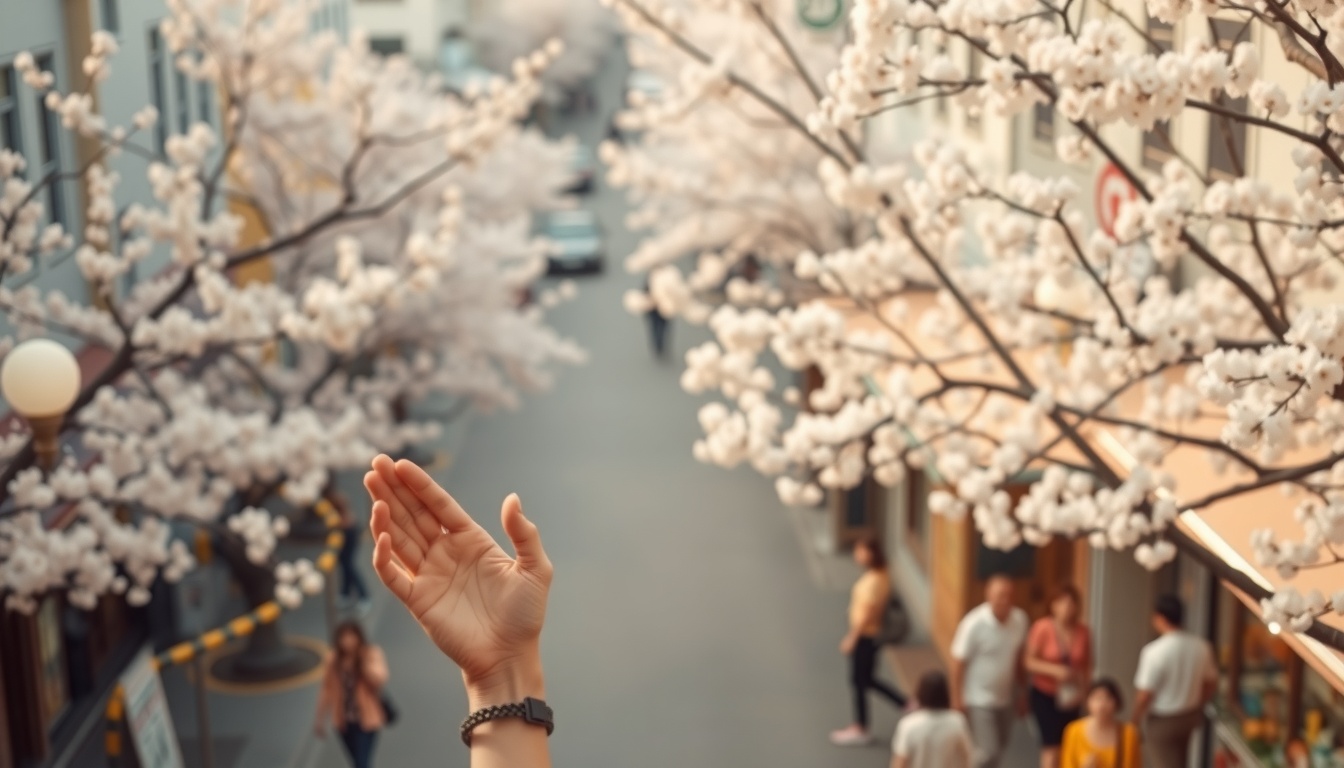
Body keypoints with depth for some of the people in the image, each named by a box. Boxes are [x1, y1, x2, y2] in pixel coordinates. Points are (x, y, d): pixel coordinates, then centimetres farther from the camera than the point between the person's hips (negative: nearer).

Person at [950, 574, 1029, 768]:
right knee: (989, 751, -8)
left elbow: (1018, 656, 7)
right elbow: (958, 663, -16)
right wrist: (958, 700, -14)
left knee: (1001, 744, 19)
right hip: (979, 699, -6)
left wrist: (1021, 691, 13)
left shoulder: (1020, 619, -7)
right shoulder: (974, 624, -23)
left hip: (1005, 697, 6)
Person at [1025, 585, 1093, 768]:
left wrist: (1082, 690, -13)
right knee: (1052, 745, -9)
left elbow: (1087, 667, 2)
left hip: (1070, 698, 3)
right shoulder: (1043, 628, -12)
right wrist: (1055, 670, -25)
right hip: (1044, 695, -3)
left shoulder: (1083, 632, -4)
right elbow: (1030, 661, -11)